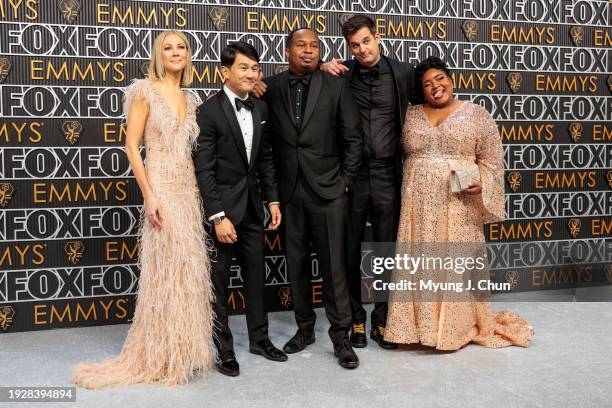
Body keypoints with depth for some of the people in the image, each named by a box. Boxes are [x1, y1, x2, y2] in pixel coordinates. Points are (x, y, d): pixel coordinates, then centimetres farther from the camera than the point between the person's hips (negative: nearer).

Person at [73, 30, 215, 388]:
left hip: (190, 189, 6)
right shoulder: (145, 91, -4)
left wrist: (200, 190, 8)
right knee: (167, 270, -4)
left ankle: (185, 349, 21)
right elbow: (132, 146, -9)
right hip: (162, 188, -6)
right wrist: (149, 196, -16)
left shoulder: (191, 100, 14)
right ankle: (161, 356, 10)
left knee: (189, 269, 8)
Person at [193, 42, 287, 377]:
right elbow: (203, 169, -16)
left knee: (256, 275, 15)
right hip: (221, 207, -6)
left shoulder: (261, 109, 6)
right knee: (218, 280, 5)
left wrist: (273, 199, 6)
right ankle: (223, 348, 19)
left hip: (252, 205, 6)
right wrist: (218, 217, -19)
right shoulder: (209, 111, -13)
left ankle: (259, 338, 30)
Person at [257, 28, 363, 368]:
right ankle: (305, 328, 26)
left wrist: (346, 181, -2)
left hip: (327, 189, -2)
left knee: (333, 265, 1)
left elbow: (353, 138, 1)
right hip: (289, 190, 2)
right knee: (297, 264, 11)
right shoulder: (271, 88, 3)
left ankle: (341, 336, 13)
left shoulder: (336, 86, 0)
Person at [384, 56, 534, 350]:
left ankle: (458, 327, 15)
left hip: (458, 206, -2)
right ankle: (420, 323, 17)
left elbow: (491, 159, 2)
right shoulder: (409, 116, 11)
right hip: (418, 205, 3)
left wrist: (481, 182, -14)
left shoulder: (477, 114, 2)